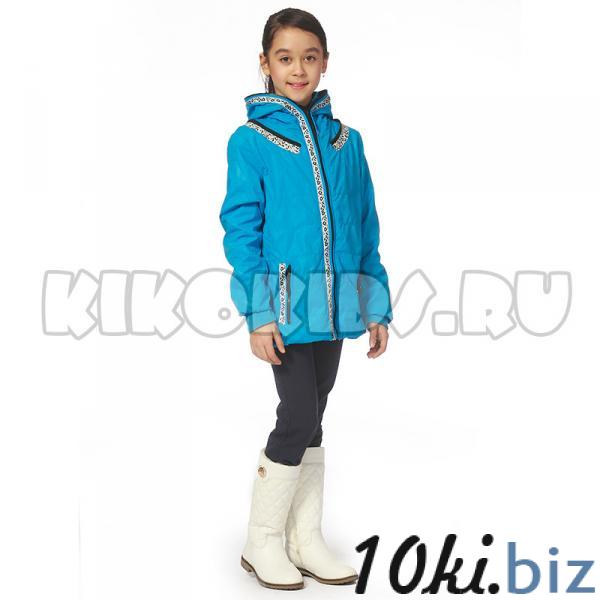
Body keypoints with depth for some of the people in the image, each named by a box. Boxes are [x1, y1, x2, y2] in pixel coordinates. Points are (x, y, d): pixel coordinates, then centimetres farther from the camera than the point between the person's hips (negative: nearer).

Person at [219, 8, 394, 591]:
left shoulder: (346, 140, 10)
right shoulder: (251, 140, -3)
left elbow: (365, 230, 12)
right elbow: (240, 228, -7)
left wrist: (377, 307, 8)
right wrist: (258, 313, -15)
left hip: (331, 304, 5)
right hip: (285, 305, -5)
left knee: (311, 418, 12)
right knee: (299, 417, -6)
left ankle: (305, 538, 24)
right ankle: (262, 542, 13)